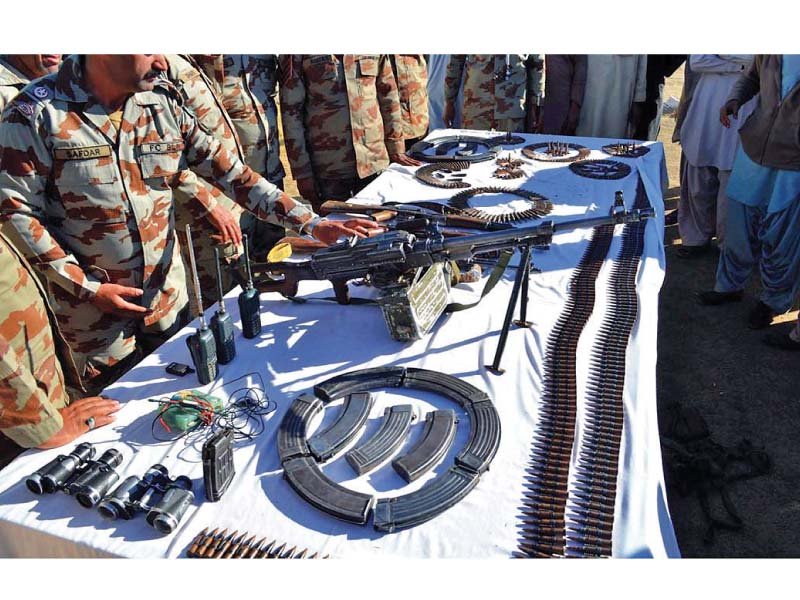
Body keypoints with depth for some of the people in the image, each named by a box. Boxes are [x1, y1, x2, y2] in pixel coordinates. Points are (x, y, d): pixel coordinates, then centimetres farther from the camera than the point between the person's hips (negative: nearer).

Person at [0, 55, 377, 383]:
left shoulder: (165, 104, -4)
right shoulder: (36, 112, -15)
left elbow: (230, 173, -5)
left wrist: (311, 223, -12)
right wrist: (87, 287, -15)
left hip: (168, 295, 4)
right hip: (93, 306, -3)